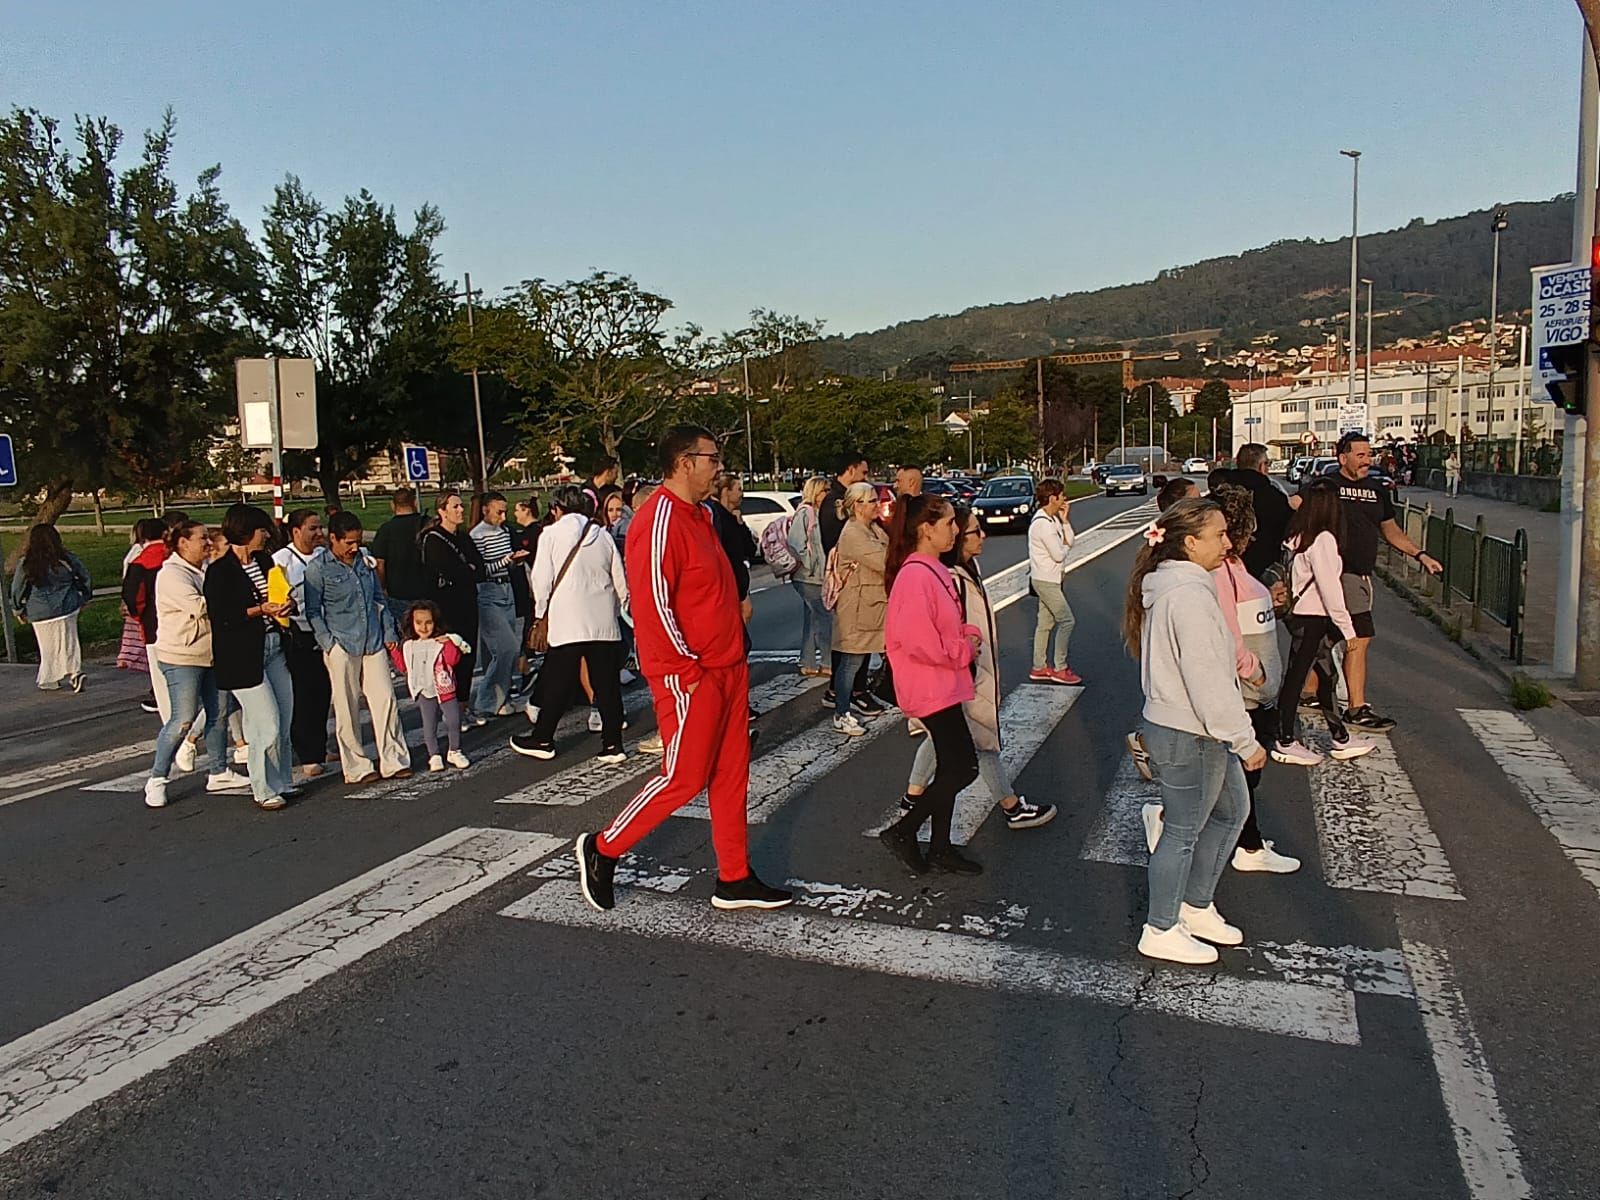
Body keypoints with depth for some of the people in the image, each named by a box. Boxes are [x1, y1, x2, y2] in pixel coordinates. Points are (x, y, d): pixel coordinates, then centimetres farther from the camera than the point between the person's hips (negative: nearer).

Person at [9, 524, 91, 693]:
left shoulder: (25, 563, -9)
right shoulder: (67, 559, -6)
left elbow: (17, 589, 0)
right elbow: (85, 577, 6)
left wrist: (19, 610, 15)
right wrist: (84, 597, 22)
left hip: (41, 613, -1)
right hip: (67, 608, 1)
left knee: (48, 646, 11)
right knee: (68, 642, 13)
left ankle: (49, 681, 17)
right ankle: (74, 671, -3)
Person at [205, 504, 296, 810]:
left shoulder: (264, 561, 12)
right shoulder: (220, 571, -10)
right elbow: (220, 616, -15)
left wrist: (282, 605, 2)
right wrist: (260, 610, -18)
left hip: (274, 646, 8)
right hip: (242, 655, -8)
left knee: (284, 722, 11)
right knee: (267, 725, -6)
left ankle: (281, 783, 24)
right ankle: (264, 790, 10)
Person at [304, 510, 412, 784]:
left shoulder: (366, 562, 11)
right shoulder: (317, 569, -3)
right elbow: (313, 611, -2)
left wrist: (389, 633, 12)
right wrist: (328, 643, -9)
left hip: (374, 643, 4)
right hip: (341, 646, -4)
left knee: (385, 699, 2)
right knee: (346, 709, 3)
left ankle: (393, 761, 11)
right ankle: (356, 768, 13)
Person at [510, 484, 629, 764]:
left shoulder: (551, 534, -1)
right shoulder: (602, 535, 8)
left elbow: (541, 580, -2)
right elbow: (621, 583, 9)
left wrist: (541, 612, 14)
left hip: (568, 622, -3)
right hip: (605, 622, 3)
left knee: (557, 683, 7)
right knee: (607, 683, 6)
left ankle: (542, 739, 19)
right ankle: (612, 743, 7)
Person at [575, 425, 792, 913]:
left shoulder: (698, 516, 14)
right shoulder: (659, 521, -18)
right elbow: (652, 603, -24)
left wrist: (735, 656, 17)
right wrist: (685, 668, -19)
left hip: (727, 668, 10)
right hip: (689, 677, -10)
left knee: (731, 775, 12)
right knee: (684, 778, -1)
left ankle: (734, 879, 22)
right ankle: (602, 849, 18)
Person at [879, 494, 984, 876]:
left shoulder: (933, 571, 9)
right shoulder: (916, 577, -22)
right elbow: (920, 645, -26)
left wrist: (970, 633, 2)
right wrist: (964, 652, -12)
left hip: (944, 684, 10)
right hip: (931, 688, -10)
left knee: (950, 766, 15)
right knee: (963, 767, -7)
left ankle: (940, 848, 26)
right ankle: (902, 831, 7)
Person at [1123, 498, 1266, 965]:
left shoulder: (1172, 585, 8)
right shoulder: (1189, 595, -25)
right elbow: (1207, 679, -26)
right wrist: (1245, 741, -19)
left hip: (1199, 733, 10)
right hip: (1187, 737, -10)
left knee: (1231, 809, 23)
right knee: (1184, 831, 5)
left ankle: (1196, 907, 37)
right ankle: (1161, 932, 23)